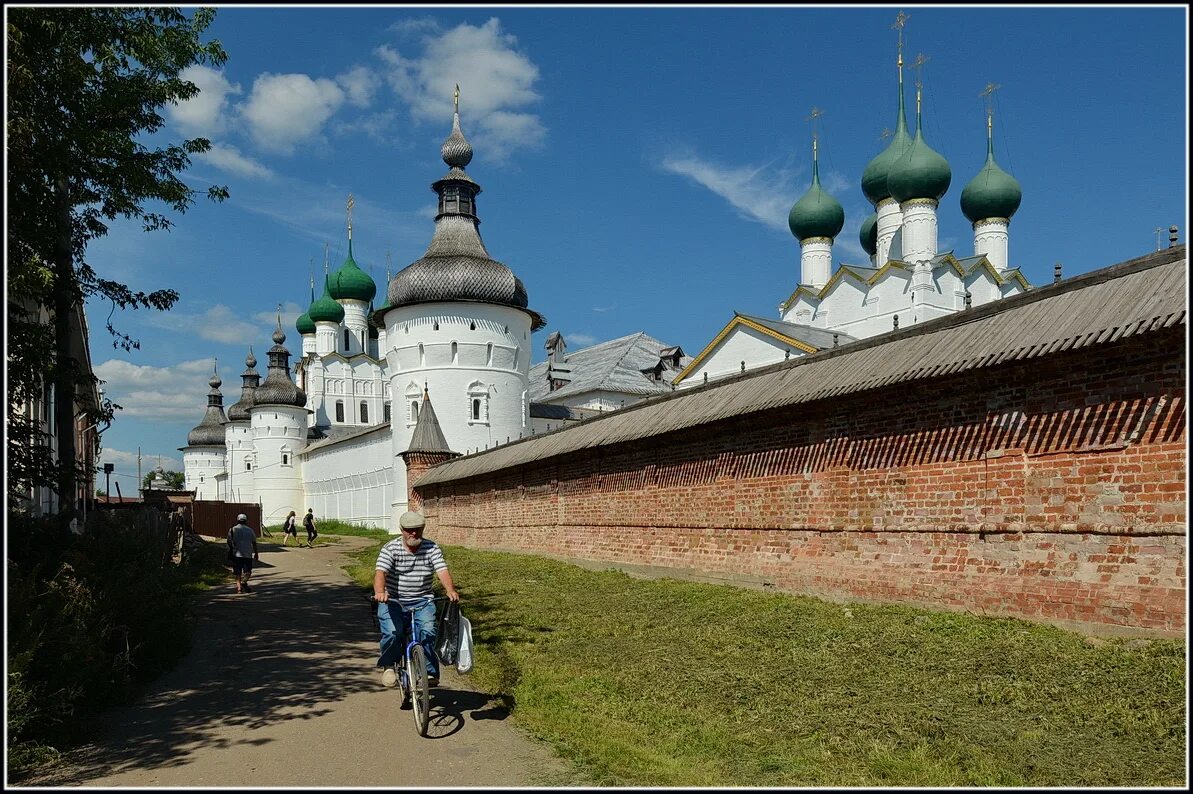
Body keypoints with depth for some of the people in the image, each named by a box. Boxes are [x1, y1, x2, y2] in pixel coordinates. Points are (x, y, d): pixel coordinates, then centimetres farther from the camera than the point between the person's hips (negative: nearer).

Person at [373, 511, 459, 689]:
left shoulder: (432, 548, 1)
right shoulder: (390, 549, -5)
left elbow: (442, 570, -13)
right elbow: (380, 572, -20)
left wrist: (450, 590, -34)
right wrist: (379, 592, -43)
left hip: (422, 602, 1)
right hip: (393, 601, -1)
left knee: (428, 632, -24)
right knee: (392, 633, -24)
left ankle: (430, 672, -10)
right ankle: (388, 666, 3)